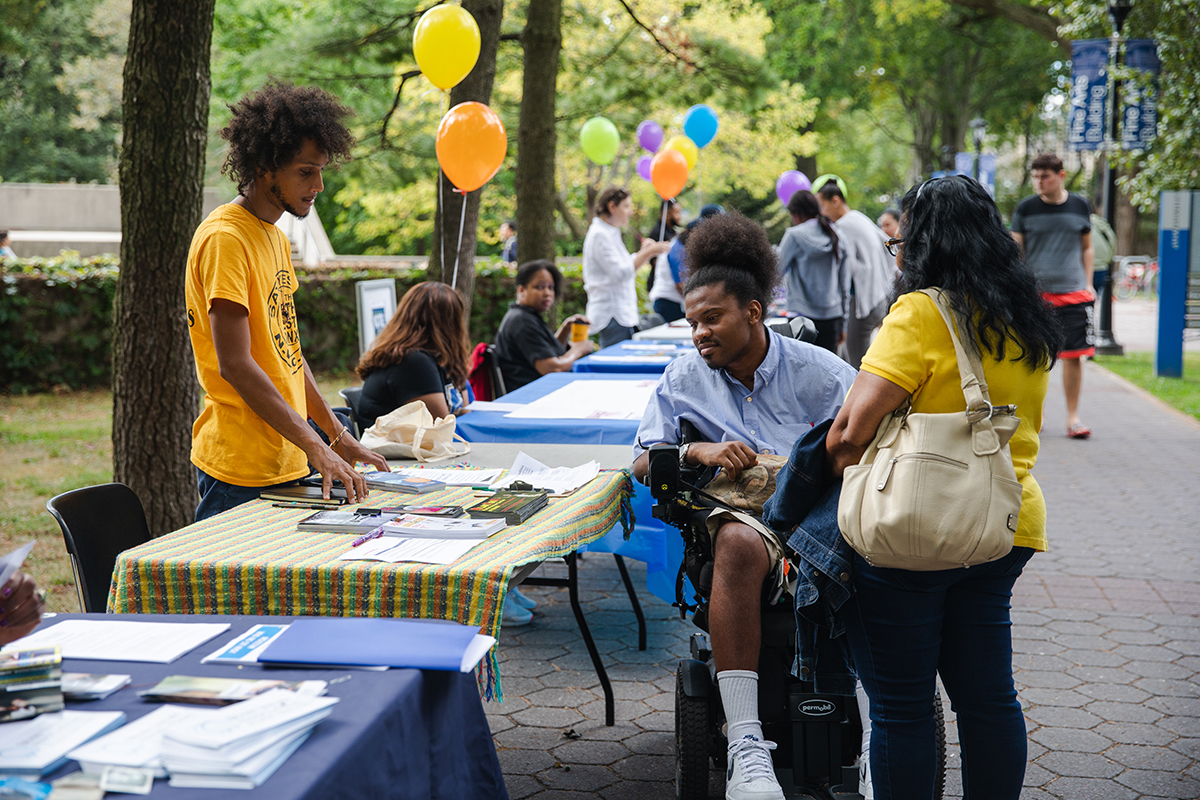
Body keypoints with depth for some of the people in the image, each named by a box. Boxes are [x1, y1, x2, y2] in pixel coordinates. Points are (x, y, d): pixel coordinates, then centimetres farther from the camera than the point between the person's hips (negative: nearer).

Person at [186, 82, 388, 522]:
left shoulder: (276, 239, 16)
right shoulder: (224, 239, -14)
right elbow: (235, 364, -19)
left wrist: (337, 434, 13)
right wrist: (316, 447, -20)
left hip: (284, 464, 9)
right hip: (240, 471, -9)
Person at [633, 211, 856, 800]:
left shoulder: (817, 370, 7)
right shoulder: (685, 378, 13)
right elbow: (643, 462, 13)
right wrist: (699, 452, -8)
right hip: (742, 514, 0)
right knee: (738, 544, -38)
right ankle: (745, 743, -42)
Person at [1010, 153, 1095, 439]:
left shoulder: (1079, 206, 9)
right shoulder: (1025, 208, 3)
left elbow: (1087, 248, 18)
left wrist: (1088, 284, 10)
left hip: (1073, 293, 1)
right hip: (1035, 293, -1)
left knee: (1074, 356, -2)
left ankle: (1073, 416, 9)